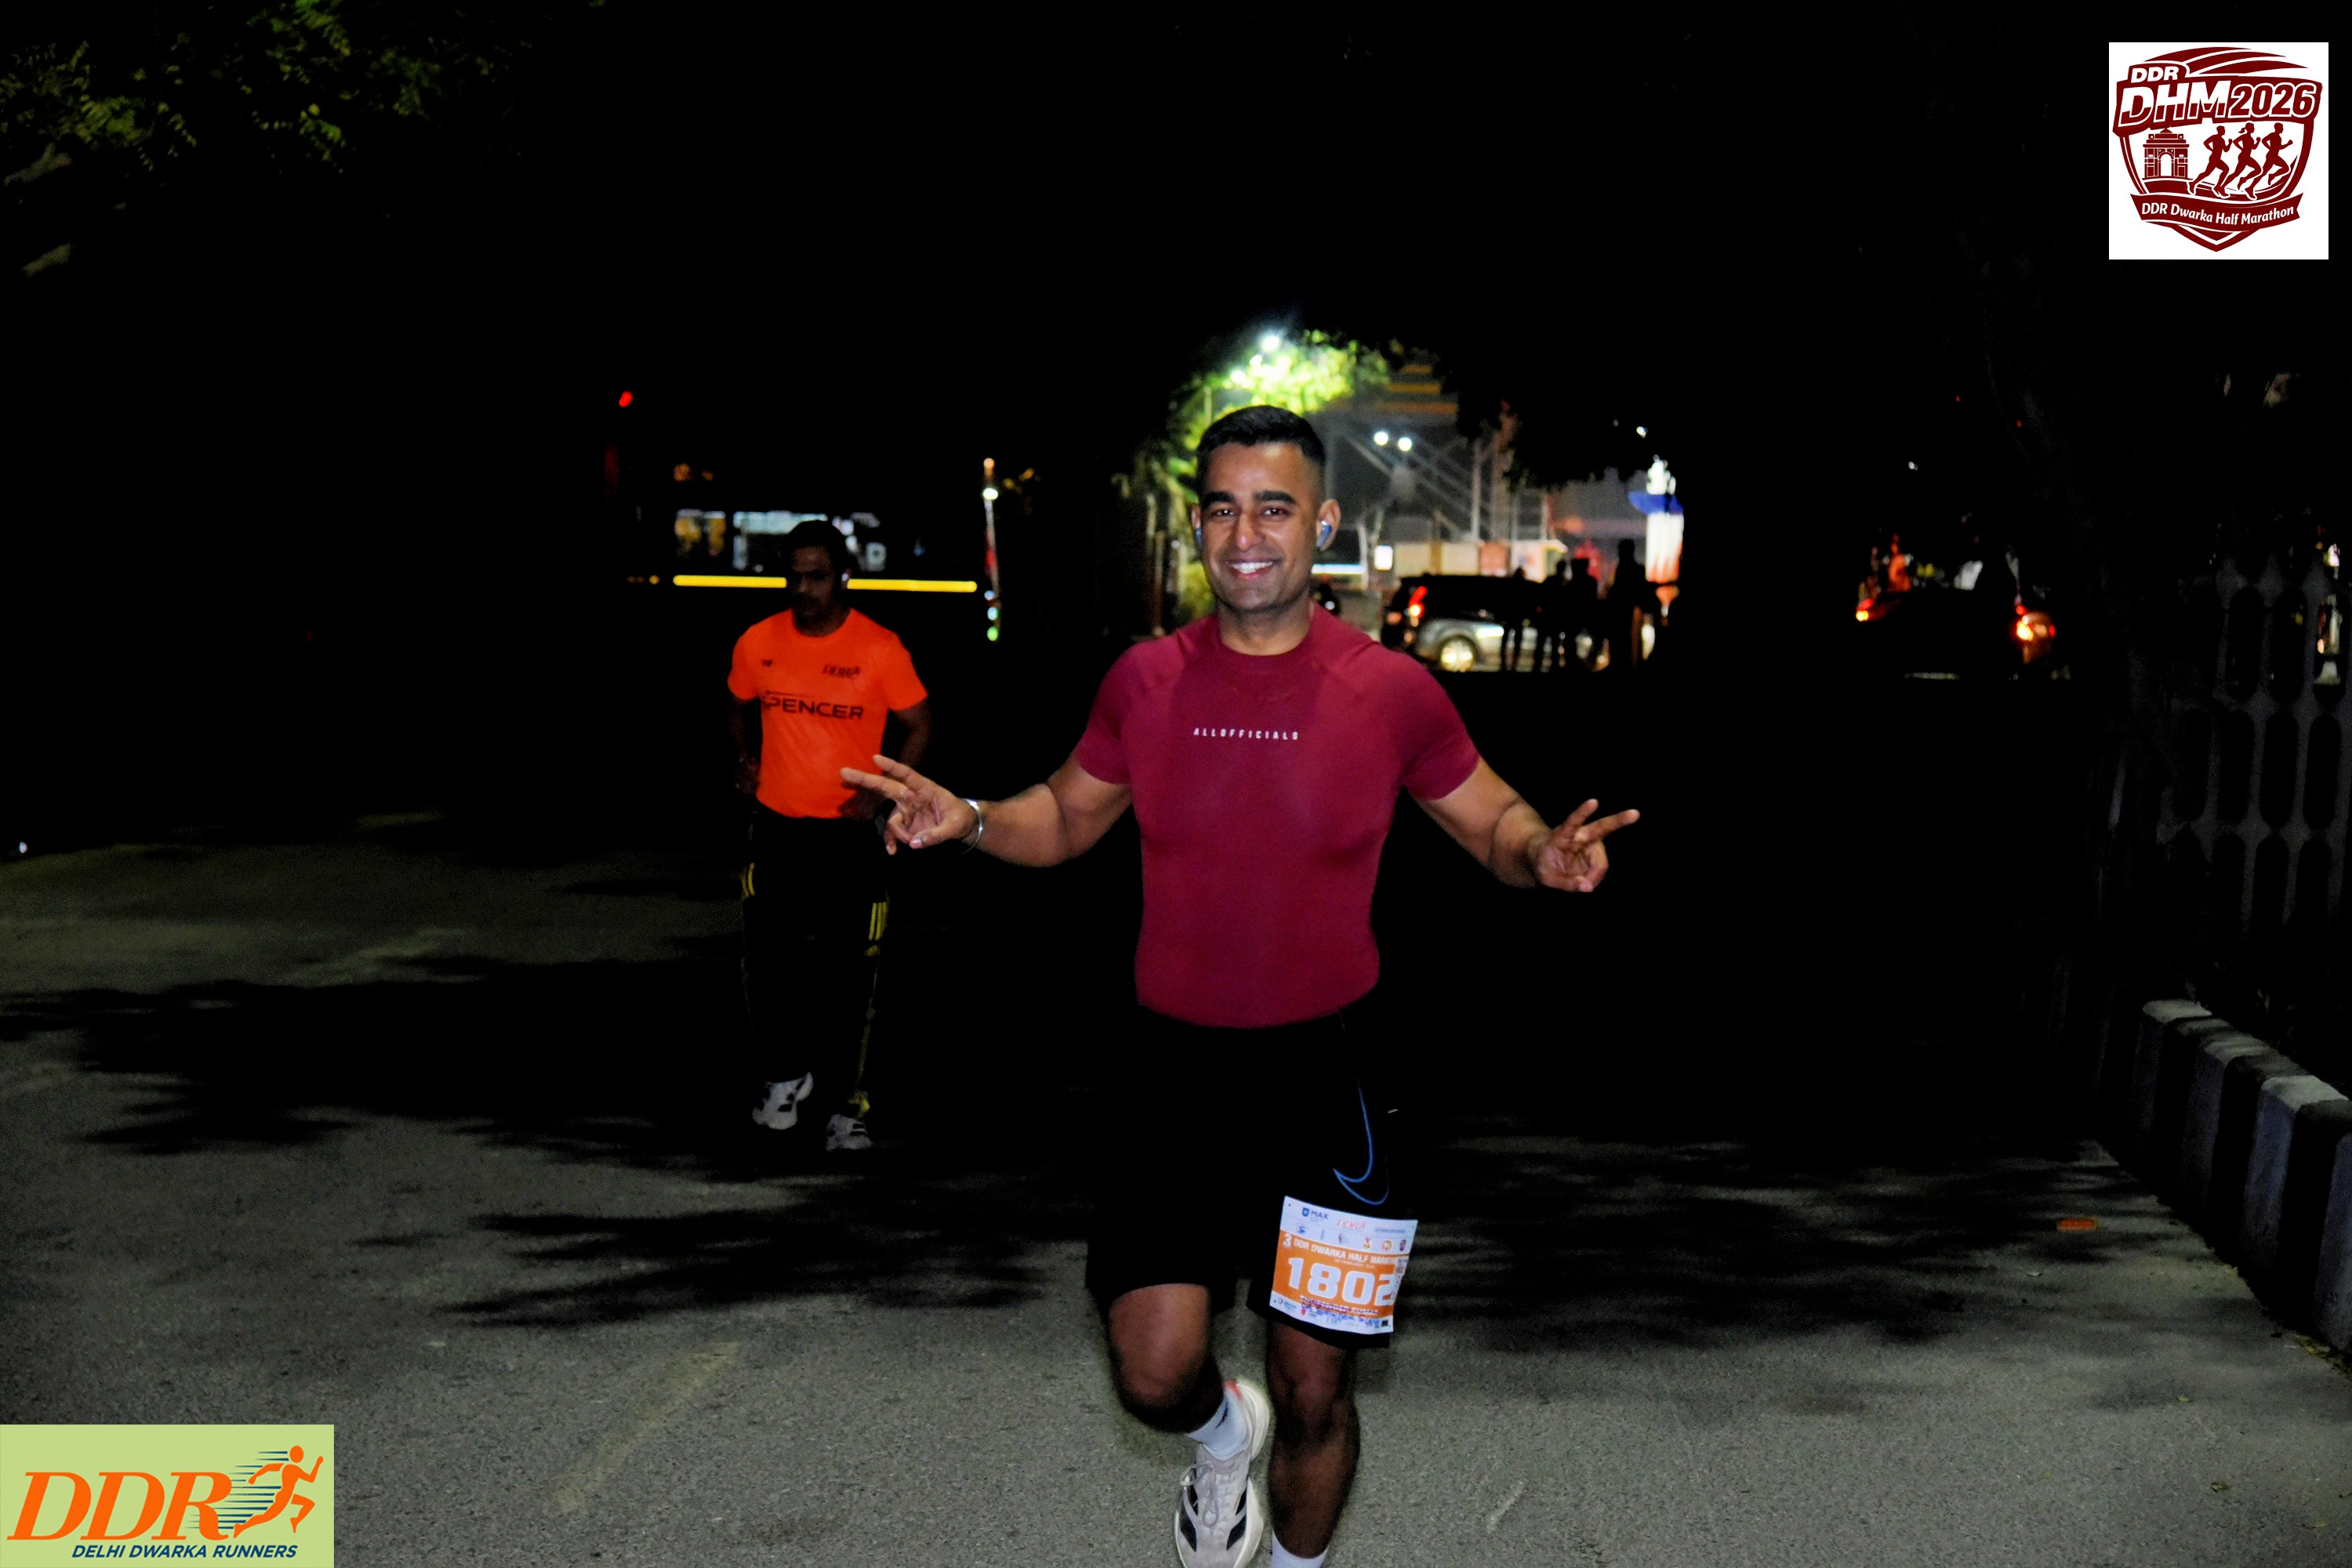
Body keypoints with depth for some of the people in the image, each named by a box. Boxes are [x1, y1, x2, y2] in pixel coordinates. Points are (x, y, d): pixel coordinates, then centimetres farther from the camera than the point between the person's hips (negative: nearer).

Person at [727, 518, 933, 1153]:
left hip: (850, 833, -3)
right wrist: (745, 757, 4)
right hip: (777, 827, 3)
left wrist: (880, 795, -10)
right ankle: (784, 1075, 28)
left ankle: (844, 1102, 10)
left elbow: (919, 726, 0)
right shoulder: (758, 644, 1)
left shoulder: (880, 649, -9)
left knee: (848, 973, 1)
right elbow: (739, 707, 21)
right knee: (768, 963, 5)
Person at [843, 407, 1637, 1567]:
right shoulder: (1146, 682, 0)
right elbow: (1069, 815, 15)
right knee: (1154, 1375, -8)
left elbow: (1492, 821, 7)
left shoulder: (1389, 692, -5)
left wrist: (1542, 853, -16)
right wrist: (969, 820, -5)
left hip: (1327, 1071, -1)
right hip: (1172, 1068, 1)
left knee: (1314, 1393, 6)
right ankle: (1226, 1438, 30)